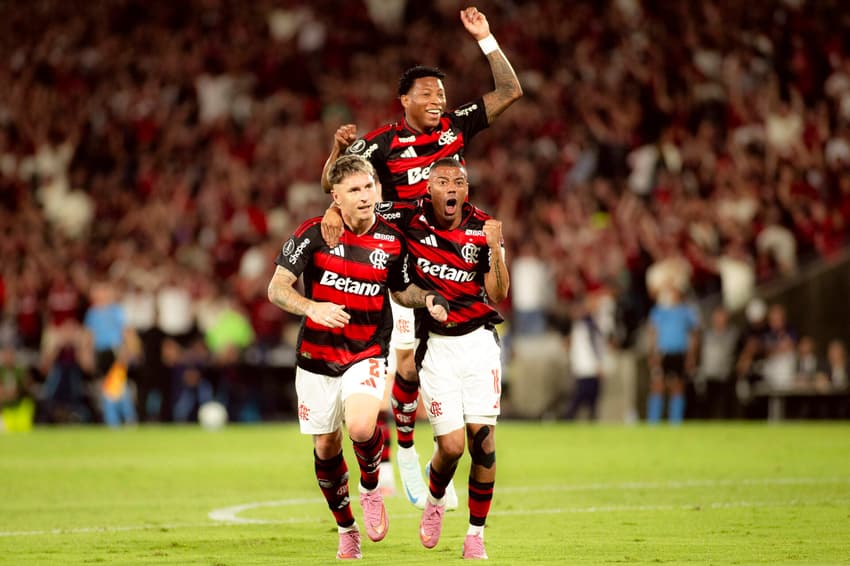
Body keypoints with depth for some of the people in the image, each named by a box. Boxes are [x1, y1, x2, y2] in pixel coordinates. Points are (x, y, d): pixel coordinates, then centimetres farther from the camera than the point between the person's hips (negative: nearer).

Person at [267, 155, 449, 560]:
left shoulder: (392, 241, -3)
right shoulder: (314, 233, -10)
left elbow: (401, 289, 16)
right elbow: (276, 289, -11)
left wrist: (427, 298, -5)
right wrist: (313, 307, -30)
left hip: (367, 355, 0)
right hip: (317, 358, 0)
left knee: (361, 428, -26)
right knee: (326, 447, 7)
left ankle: (371, 488, 6)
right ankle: (346, 529, 30)